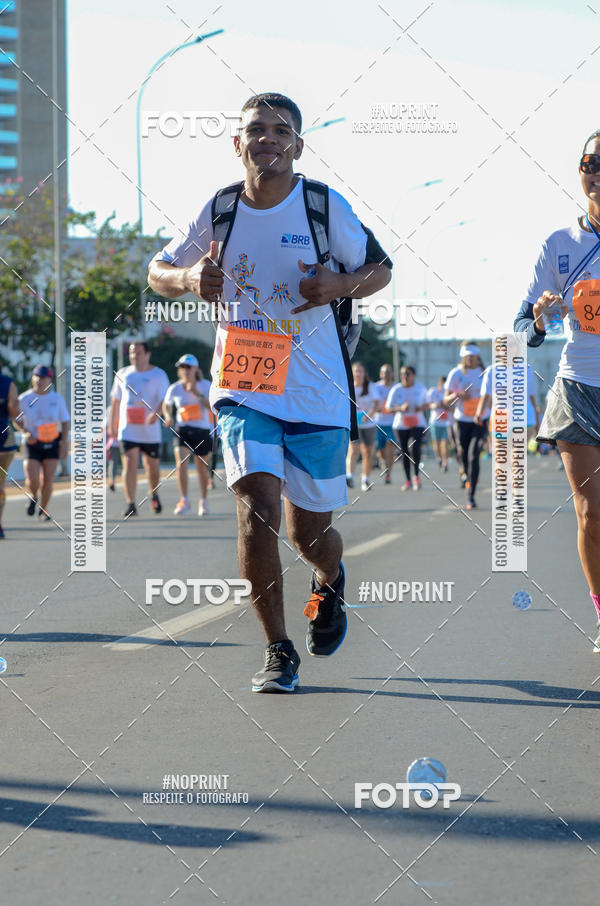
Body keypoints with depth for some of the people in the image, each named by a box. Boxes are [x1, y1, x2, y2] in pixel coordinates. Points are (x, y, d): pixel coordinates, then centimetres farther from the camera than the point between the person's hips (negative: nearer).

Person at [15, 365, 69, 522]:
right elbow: (16, 419, 8)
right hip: (32, 444, -1)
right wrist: (25, 432, -10)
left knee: (47, 479, -3)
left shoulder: (57, 399, 1)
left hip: (52, 444, 1)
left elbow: (65, 423, 6)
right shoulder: (24, 398, -3)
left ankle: (43, 509, 17)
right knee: (32, 480, -13)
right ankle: (32, 497, 22)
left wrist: (64, 444, -3)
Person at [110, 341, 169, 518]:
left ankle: (154, 494, 38)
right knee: (129, 463, -13)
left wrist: (157, 413, -29)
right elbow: (115, 400, 17)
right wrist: (112, 425, 15)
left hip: (150, 429, -1)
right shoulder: (122, 374, 9)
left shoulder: (158, 375, 0)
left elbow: (165, 399, -9)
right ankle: (130, 504, -17)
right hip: (128, 429, 1)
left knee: (152, 466, 10)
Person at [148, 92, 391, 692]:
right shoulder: (219, 211, -1)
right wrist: (189, 278, -12)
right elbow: (159, 271, 12)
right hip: (243, 389, 1)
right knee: (257, 510, -18)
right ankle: (278, 651, -3)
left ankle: (330, 583, 46)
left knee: (310, 532, 7)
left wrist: (340, 285, -17)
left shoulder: (326, 206, -6)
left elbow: (380, 269, 5)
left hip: (317, 394, 0)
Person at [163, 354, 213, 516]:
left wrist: (198, 394, -23)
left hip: (202, 431, 0)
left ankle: (204, 501, 29)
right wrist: (168, 417, -1)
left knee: (202, 468, 9)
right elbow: (166, 405, 18)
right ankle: (184, 500, -11)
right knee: (181, 463, -20)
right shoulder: (175, 388, -1)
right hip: (183, 431, 0)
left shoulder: (205, 385, -4)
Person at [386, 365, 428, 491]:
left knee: (414, 447, -22)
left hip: (418, 424, -1)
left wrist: (421, 408, -11)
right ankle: (408, 480, 16)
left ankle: (416, 476, -6)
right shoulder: (396, 390, -3)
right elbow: (388, 408, -3)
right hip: (401, 425, 1)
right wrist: (400, 408, -21)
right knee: (404, 452, 3)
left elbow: (426, 404, 12)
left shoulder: (420, 388, 1)